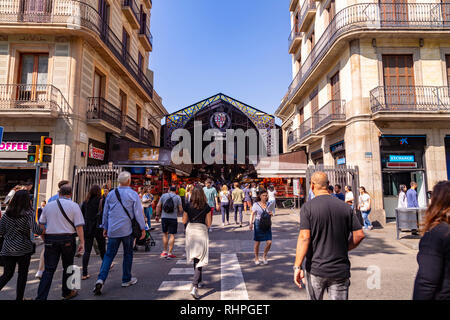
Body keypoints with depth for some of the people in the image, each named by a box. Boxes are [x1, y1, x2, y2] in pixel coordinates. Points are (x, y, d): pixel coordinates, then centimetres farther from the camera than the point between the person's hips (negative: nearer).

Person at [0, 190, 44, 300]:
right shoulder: (29, 213, -12)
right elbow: (34, 229, -21)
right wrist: (44, 230, -3)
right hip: (23, 249, -4)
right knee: (22, 275, 9)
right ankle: (19, 298, 16)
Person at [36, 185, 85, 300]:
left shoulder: (48, 205, 6)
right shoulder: (74, 206, -5)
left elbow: (41, 224, 10)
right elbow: (79, 226, -10)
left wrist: (44, 239, 21)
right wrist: (82, 243, -7)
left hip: (50, 240, 3)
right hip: (68, 239, -2)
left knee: (49, 269, 6)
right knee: (67, 267, 14)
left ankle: (41, 297, 1)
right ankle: (67, 292, 27)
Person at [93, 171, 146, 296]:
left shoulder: (111, 194, 5)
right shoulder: (133, 194, -7)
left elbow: (105, 212, 12)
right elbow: (138, 213, -7)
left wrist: (105, 227, 21)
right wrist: (142, 228, 1)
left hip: (112, 230, 3)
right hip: (127, 229, -3)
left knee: (109, 254, 9)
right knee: (128, 254, 12)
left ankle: (101, 279, -6)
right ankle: (126, 279, 21)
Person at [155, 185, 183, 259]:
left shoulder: (163, 195, 4)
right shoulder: (177, 197, -1)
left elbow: (158, 206, 2)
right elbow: (180, 209, -3)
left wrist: (157, 215, 11)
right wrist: (178, 213, 18)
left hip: (164, 217, 2)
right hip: (173, 218, -2)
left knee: (165, 234, 16)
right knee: (172, 235, 3)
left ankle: (164, 251, 23)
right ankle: (170, 253, 3)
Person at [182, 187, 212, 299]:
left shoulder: (188, 206, -3)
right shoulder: (206, 207, -8)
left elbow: (184, 221, 5)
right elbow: (208, 224, -4)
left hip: (190, 231, 3)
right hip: (201, 232, -3)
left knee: (195, 257, 20)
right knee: (200, 259, 1)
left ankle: (198, 281, 36)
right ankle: (194, 287, -11)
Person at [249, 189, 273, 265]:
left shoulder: (268, 204, 6)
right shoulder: (256, 204, -5)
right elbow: (252, 214, -6)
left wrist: (271, 214, -8)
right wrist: (251, 223, -19)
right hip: (258, 224, -3)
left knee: (269, 242, -4)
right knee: (257, 242, 6)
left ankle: (264, 256, 21)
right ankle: (256, 258, 25)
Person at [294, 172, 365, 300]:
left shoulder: (308, 207, -11)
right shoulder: (345, 207, 0)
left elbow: (304, 237, -18)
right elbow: (359, 235, 1)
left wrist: (297, 266, -14)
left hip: (315, 269, -2)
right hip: (340, 270, 2)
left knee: (315, 298, 18)